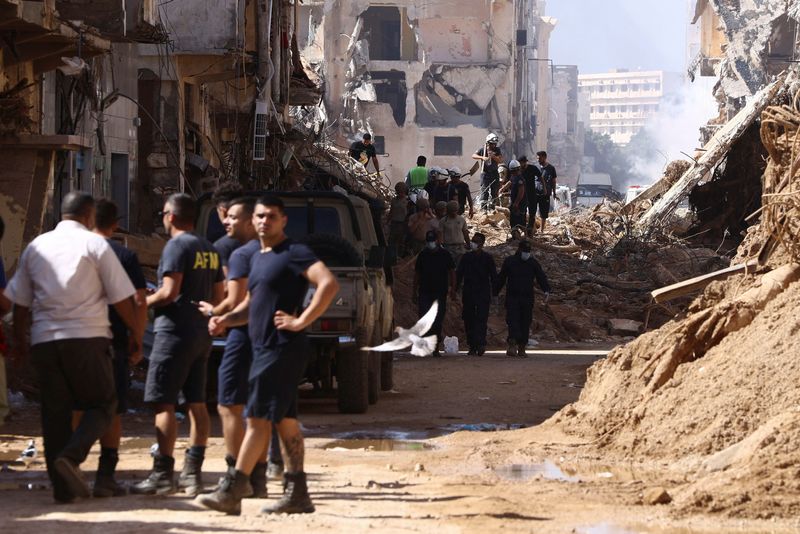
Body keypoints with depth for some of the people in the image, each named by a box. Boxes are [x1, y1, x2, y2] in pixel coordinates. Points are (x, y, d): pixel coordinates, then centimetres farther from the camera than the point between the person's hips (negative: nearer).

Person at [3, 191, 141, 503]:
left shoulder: (36, 247, 12)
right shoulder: (95, 244, 0)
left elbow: (20, 302, 15)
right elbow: (121, 298, -2)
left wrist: (19, 339, 28)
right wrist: (136, 335, 9)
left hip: (44, 340, 4)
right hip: (87, 337, -4)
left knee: (55, 412, 9)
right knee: (102, 405, 7)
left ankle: (62, 487, 7)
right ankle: (72, 456, -18)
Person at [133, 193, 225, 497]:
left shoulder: (177, 246, -12)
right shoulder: (209, 250, 14)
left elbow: (169, 292, -20)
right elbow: (219, 297, 16)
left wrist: (144, 302, -4)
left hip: (175, 332, -9)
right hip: (202, 333, 9)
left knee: (163, 404, -7)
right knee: (196, 403, 10)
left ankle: (163, 475, -11)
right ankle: (193, 473, 11)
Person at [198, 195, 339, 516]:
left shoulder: (293, 253, -10)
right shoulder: (258, 258, 19)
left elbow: (329, 284, -22)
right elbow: (252, 305, 28)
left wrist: (301, 321, -22)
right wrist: (226, 319, 9)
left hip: (282, 350, -10)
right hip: (264, 349, 10)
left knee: (258, 419, -9)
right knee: (285, 420, 10)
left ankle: (231, 492, -10)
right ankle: (297, 495, 12)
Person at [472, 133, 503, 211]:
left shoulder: (497, 150, 2)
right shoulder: (483, 149, -2)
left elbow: (500, 160, -8)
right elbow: (474, 156, -10)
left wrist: (493, 156, -24)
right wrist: (482, 157, -27)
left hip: (494, 173, 2)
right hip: (485, 173, -2)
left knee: (494, 192, 5)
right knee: (484, 191, -10)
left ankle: (492, 207, 16)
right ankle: (483, 208, -11)